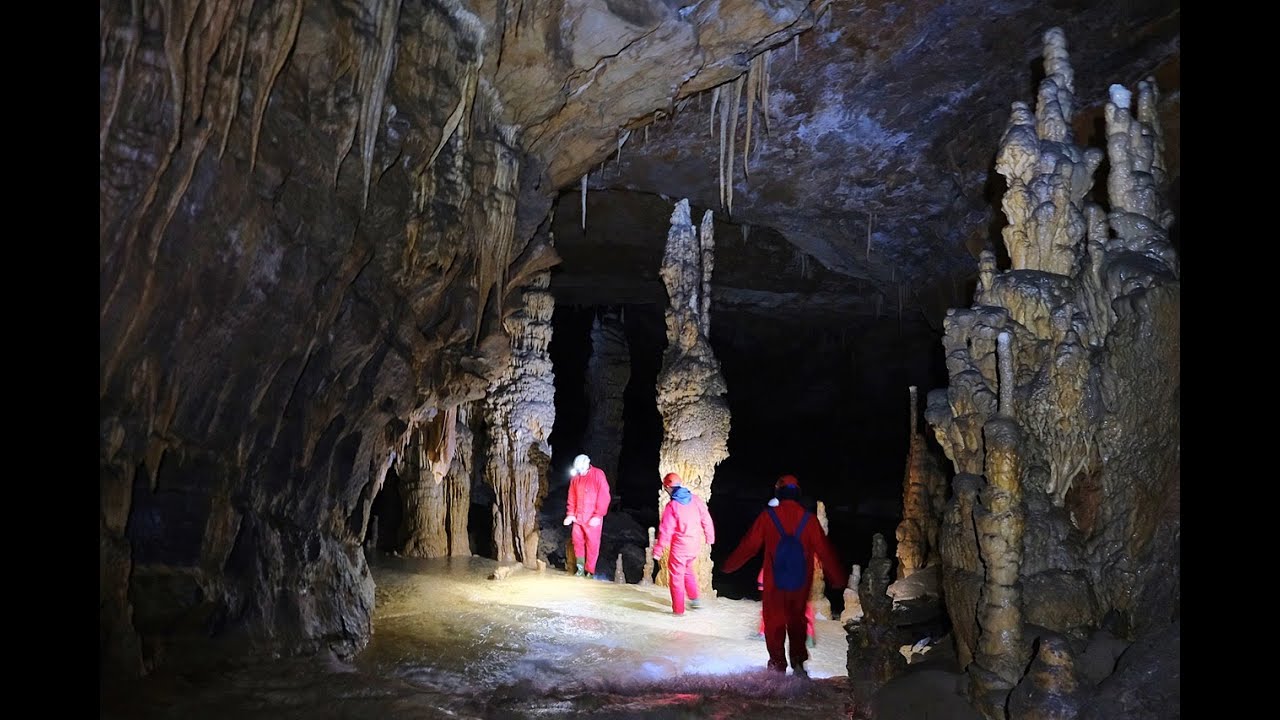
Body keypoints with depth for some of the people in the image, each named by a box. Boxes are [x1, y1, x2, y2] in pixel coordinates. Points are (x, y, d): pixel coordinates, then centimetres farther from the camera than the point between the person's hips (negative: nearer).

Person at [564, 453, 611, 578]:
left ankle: (590, 571, 9)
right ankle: (580, 569, 17)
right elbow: (572, 497, 12)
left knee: (592, 544, 0)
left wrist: (598, 516, -15)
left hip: (592, 519, -5)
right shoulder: (575, 477, 7)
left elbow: (604, 496, -12)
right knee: (577, 541, 6)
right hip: (578, 517, 5)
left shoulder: (598, 475, -9)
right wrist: (570, 514, 3)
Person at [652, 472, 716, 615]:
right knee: (688, 569, 28)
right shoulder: (696, 500, -3)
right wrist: (710, 537, 21)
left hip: (679, 547, -5)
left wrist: (658, 551, -6)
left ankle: (678, 609, 11)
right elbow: (706, 520, 5)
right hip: (695, 545, 5)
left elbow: (665, 531, -14)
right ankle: (695, 599, 28)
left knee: (676, 576, 7)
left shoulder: (671, 506, -16)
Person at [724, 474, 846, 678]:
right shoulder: (808, 519, -3)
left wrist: (729, 565, 12)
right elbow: (824, 550, 0)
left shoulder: (768, 516, -7)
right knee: (797, 621, 16)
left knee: (774, 622, 11)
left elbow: (749, 545, -1)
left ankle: (777, 664, 12)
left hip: (774, 582, -2)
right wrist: (838, 578, 10)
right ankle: (798, 663, 11)